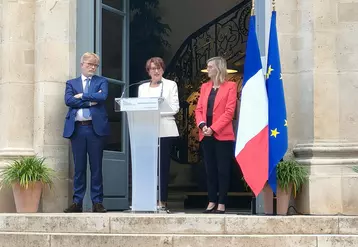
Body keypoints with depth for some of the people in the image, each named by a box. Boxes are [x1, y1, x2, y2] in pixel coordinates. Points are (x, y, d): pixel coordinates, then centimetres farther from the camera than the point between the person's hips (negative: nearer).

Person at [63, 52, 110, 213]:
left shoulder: (101, 82, 12)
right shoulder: (71, 83, 15)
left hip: (96, 127, -1)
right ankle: (77, 202, 9)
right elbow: (68, 100, -3)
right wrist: (90, 101, -8)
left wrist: (82, 96, -4)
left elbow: (102, 96, -9)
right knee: (79, 167, 4)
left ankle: (97, 202, 7)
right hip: (77, 128, 1)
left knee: (96, 167, 2)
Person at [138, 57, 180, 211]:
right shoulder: (142, 88, 19)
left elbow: (175, 108, -1)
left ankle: (162, 200, -2)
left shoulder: (171, 85, 9)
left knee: (163, 166, -4)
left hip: (164, 131, -3)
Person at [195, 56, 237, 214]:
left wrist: (213, 128, -16)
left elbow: (229, 112, -9)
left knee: (223, 170, -1)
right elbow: (199, 109, 10)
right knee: (210, 170, 7)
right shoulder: (205, 87, 15)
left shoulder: (230, 86, -1)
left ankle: (221, 203, 2)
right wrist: (202, 125, -9)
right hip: (206, 135, 5)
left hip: (222, 135, -5)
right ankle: (212, 202, 13)